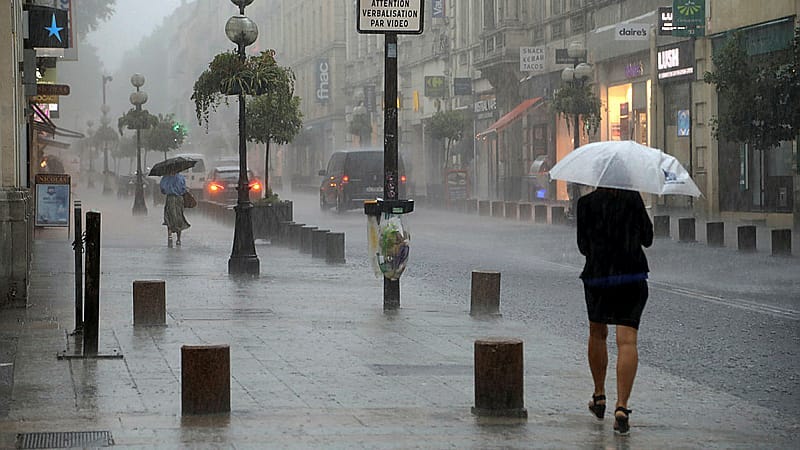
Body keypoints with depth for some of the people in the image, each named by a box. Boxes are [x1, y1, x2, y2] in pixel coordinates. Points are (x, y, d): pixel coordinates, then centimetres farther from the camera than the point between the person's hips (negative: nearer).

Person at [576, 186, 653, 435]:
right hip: (632, 277, -1)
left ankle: (599, 396, 32)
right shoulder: (633, 199, 0)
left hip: (597, 275, 1)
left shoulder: (586, 203, -1)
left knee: (597, 333, 23)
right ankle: (621, 407, -19)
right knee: (627, 341, -6)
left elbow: (583, 246, 3)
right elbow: (647, 239, 7)